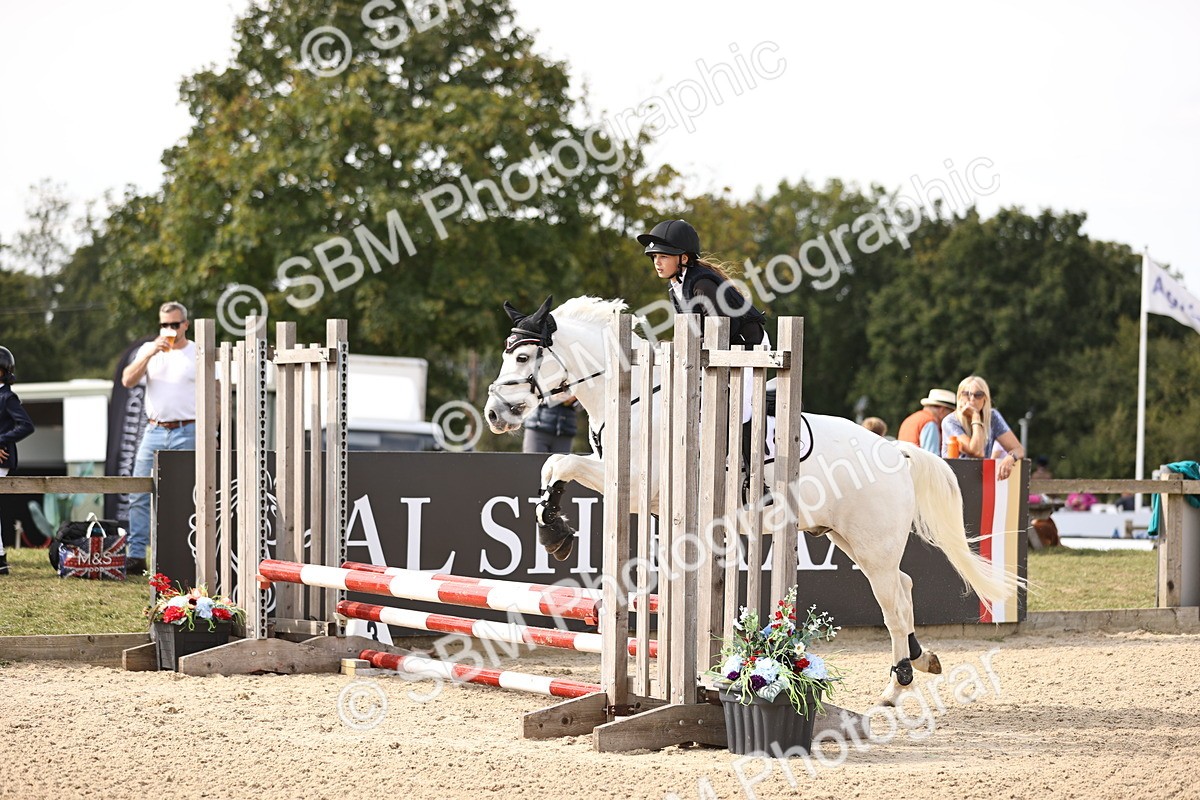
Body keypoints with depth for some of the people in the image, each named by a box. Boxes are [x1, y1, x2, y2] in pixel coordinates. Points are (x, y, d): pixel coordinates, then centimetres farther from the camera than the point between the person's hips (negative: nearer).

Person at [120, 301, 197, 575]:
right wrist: (151, 353, -12)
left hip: (187, 432, -3)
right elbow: (128, 380, -2)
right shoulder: (148, 349, 11)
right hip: (154, 430, 3)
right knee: (140, 495, -2)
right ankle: (136, 557, -1)